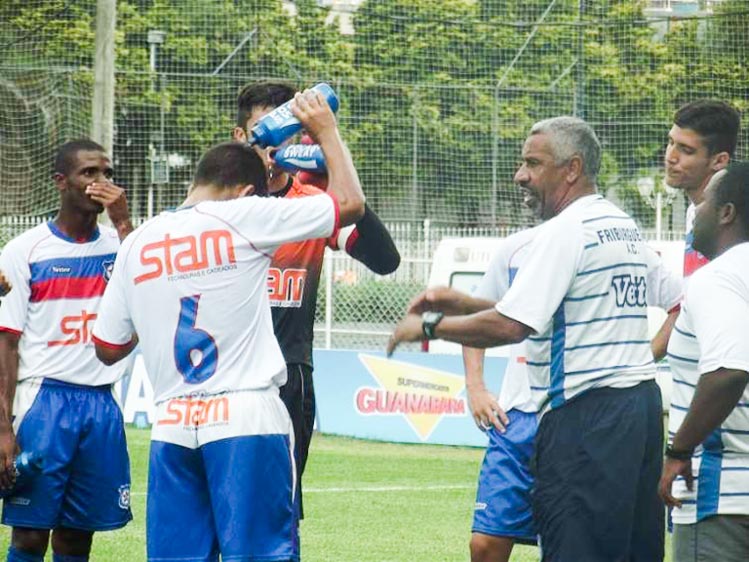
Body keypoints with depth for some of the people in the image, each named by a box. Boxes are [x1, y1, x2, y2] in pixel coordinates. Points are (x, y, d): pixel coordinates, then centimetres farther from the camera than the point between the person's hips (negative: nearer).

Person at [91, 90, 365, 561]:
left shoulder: (137, 243, 10)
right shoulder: (245, 218, -3)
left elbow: (108, 349, 16)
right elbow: (351, 202, 3)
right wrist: (326, 130, 17)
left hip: (173, 425, 5)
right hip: (247, 417, -4)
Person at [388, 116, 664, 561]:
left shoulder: (565, 231, -12)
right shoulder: (625, 227, 17)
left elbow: (510, 327, -19)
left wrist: (430, 325, -6)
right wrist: (464, 305, 19)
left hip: (586, 415, -10)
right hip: (641, 402, 10)